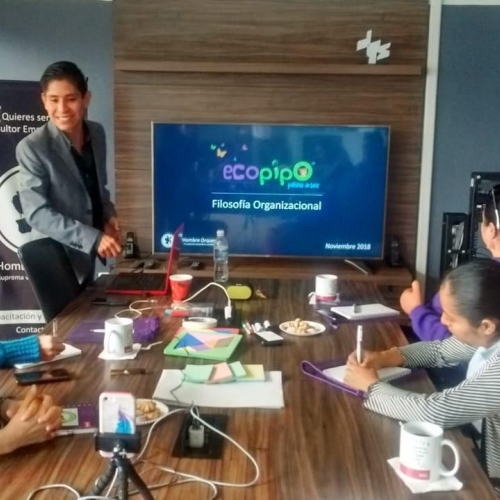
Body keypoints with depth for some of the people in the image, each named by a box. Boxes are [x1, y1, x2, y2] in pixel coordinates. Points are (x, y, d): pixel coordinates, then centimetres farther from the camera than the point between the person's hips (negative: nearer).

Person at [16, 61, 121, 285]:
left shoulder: (97, 133, 0)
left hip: (95, 256, 6)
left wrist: (108, 214, -4)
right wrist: (92, 238, -27)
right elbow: (36, 213, -20)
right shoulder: (31, 148, -18)